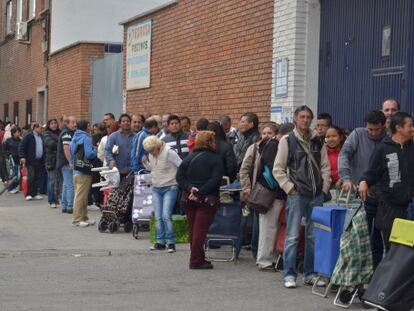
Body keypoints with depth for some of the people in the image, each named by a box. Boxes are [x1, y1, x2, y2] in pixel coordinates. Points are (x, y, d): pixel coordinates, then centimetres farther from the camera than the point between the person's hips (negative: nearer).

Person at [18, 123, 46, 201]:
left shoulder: (41, 137, 15)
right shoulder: (29, 136, -5)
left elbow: (43, 148, 19)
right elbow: (22, 146, -8)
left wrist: (44, 161, 13)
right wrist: (22, 157, -18)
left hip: (39, 161, 6)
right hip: (31, 161, -6)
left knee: (38, 178, 5)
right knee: (31, 177, -9)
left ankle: (35, 194, 12)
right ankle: (29, 194, -2)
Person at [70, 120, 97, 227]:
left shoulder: (75, 138, 15)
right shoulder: (86, 138, -12)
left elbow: (72, 154, 19)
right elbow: (89, 154, -21)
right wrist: (95, 150, -4)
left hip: (76, 169, 9)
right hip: (84, 171, -9)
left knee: (79, 195, 13)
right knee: (81, 196, -5)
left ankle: (83, 218, 21)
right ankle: (77, 219, -3)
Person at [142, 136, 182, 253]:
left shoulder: (169, 153, -15)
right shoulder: (151, 155, 6)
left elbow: (182, 166, -13)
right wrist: (145, 163, 2)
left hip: (170, 188, -6)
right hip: (156, 188, 6)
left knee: (166, 216, -14)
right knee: (158, 217, 4)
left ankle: (171, 242, -6)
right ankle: (160, 241, 12)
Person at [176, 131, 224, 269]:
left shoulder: (189, 158, 7)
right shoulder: (215, 159, -6)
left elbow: (179, 176, -2)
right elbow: (215, 180, -17)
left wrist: (189, 188, -11)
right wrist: (199, 192, -18)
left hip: (188, 199, 4)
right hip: (207, 199, -4)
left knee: (193, 230, 13)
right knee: (200, 230, -4)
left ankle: (199, 258, 21)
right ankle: (196, 261, -6)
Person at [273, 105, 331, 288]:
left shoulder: (318, 142, 12)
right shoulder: (287, 141, 0)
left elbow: (325, 168, 14)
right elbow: (278, 170, -1)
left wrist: (324, 188, 3)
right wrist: (290, 188, -7)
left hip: (316, 196, 4)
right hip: (297, 195, -4)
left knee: (314, 237, 8)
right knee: (292, 236, -4)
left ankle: (310, 273, 18)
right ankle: (289, 275, 3)